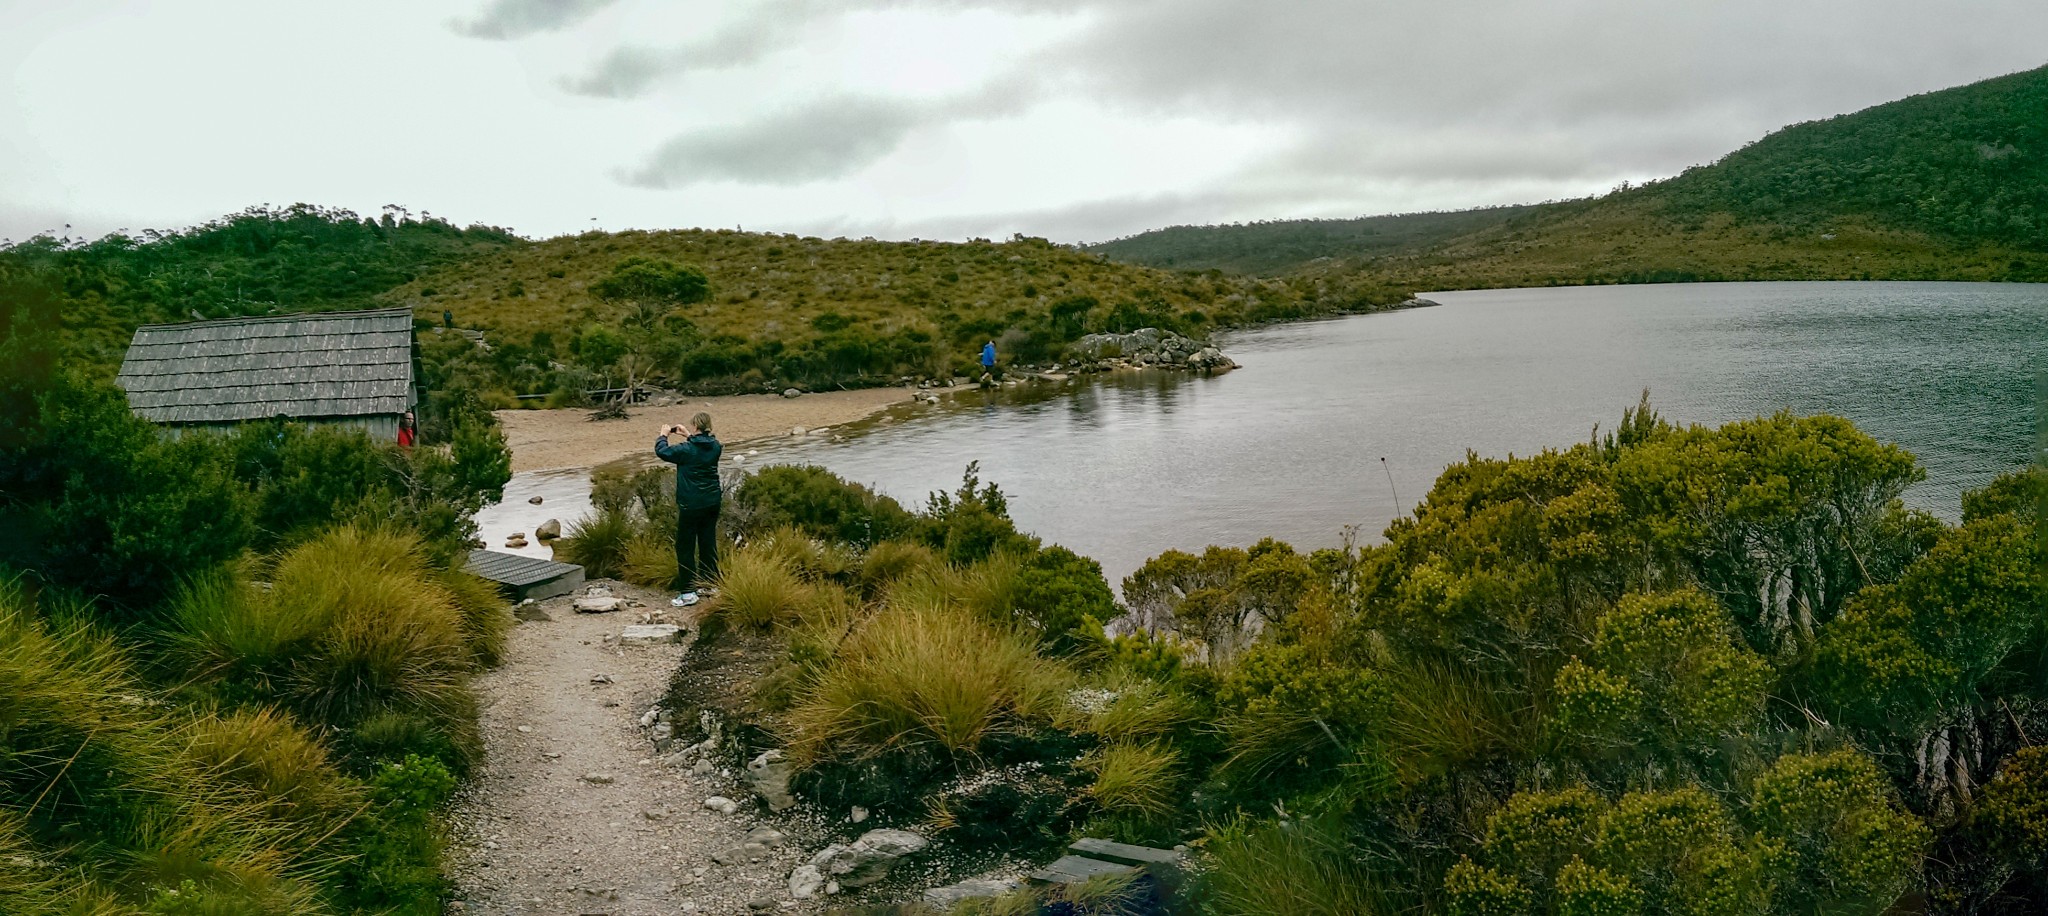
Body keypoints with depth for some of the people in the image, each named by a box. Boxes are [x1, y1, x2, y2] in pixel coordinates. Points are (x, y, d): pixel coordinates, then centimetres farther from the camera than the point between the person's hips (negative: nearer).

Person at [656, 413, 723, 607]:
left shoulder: (687, 449, -17)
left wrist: (664, 435, 10)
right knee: (708, 543, 15)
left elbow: (662, 451, -7)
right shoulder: (715, 446, 1)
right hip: (713, 502, 6)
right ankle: (708, 584, 23)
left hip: (692, 504, -6)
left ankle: (688, 592, -1)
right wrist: (686, 436, 24)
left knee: (685, 547, 0)